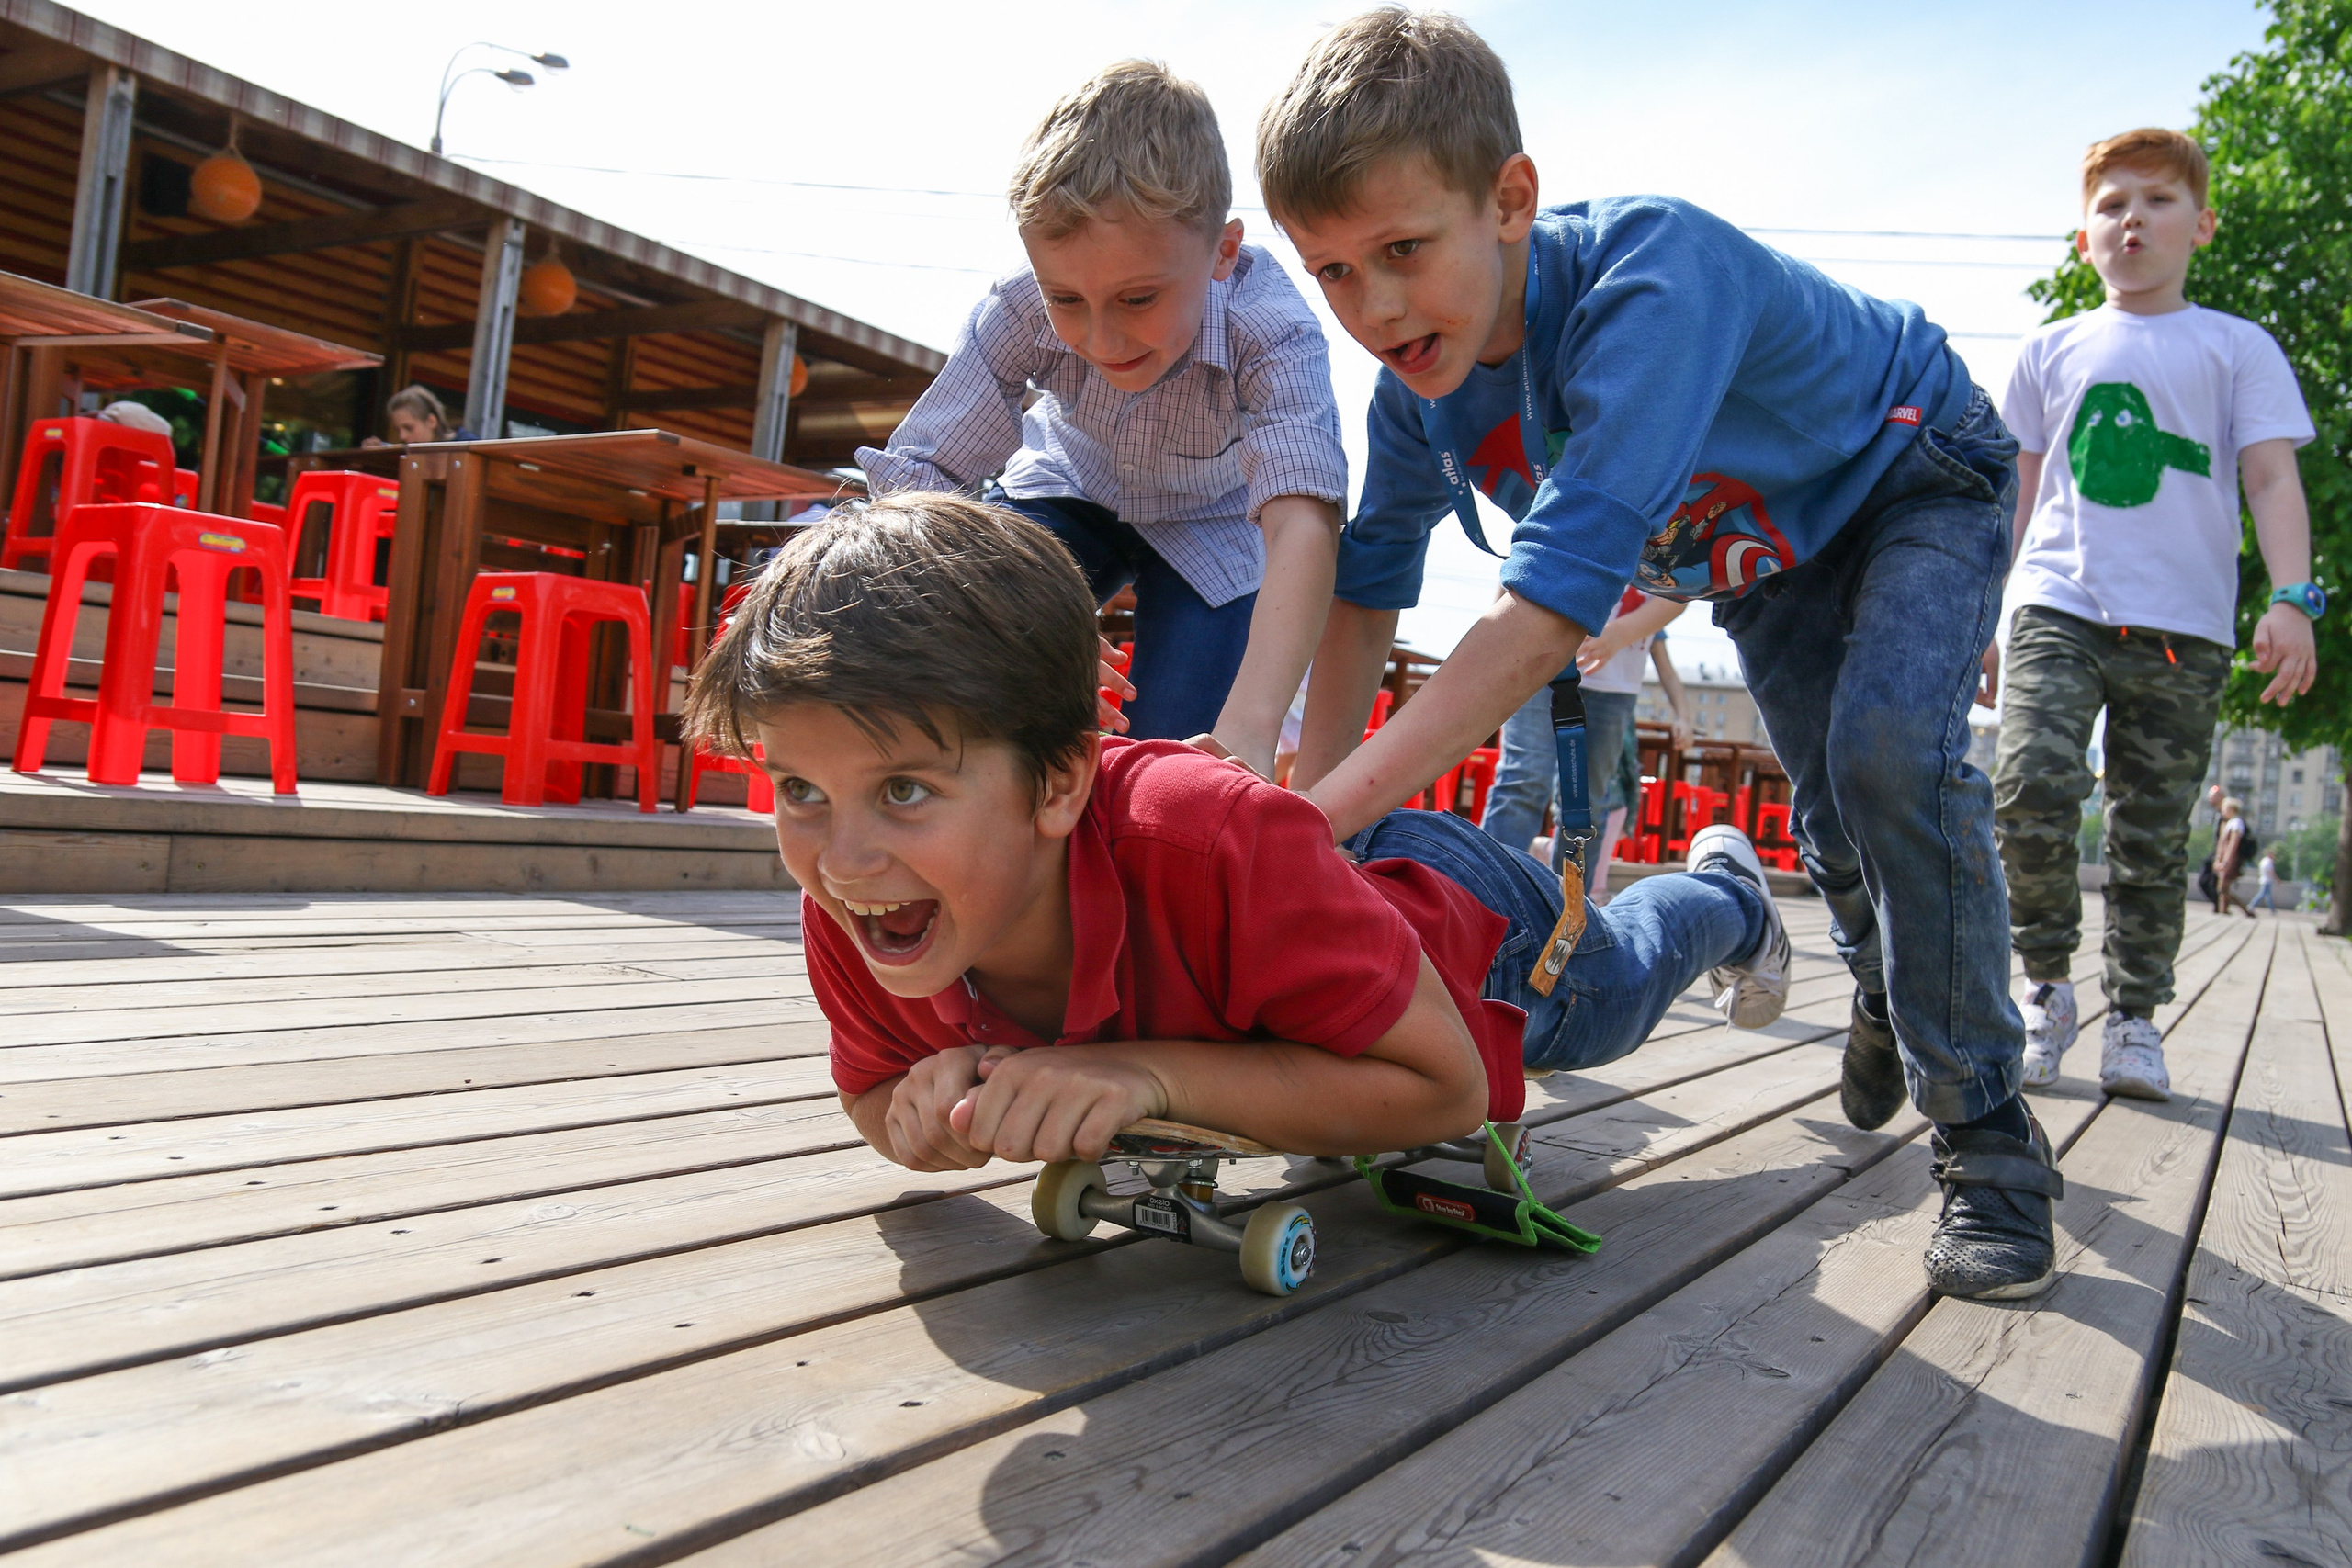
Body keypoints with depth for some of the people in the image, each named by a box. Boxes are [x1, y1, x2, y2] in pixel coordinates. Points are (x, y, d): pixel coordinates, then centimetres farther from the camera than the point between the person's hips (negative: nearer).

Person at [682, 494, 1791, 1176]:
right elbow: (874, 1102, -13)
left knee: (1604, 1007, 33)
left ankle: (1729, 895, 64)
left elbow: (1444, 1089, -39)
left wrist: (1153, 1072, -51)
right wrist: (937, 1115, -37)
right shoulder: (848, 912, -33)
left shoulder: (1222, 845, -51)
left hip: (1459, 914, -3)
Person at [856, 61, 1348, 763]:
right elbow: (917, 474, -32)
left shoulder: (1271, 330, -38)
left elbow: (1302, 524, -51)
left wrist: (1247, 732, -66)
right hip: (1069, 490, 2)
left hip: (1212, 527, -1)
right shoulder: (1020, 311, -32)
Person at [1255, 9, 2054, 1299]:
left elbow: (1556, 599, -52)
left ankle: (1986, 1137, -12)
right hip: (1767, 546, 6)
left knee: (1890, 754, -27)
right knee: (1831, 803, 12)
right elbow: (1368, 582, -8)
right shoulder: (1418, 384, -22)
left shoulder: (1653, 271, -45)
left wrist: (1327, 809, -55)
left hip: (1918, 480, -6)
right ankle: (1888, 1001, 44)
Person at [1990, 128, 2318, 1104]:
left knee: (2153, 832, 2)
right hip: (2057, 606, 0)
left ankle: (2134, 1016, 13)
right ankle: (2046, 986, -2)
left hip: (2183, 627, 0)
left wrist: (2291, 598, -10)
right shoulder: (2053, 352, 16)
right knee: (2029, 787, -19)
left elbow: (2271, 481, 4)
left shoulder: (2238, 348, 12)